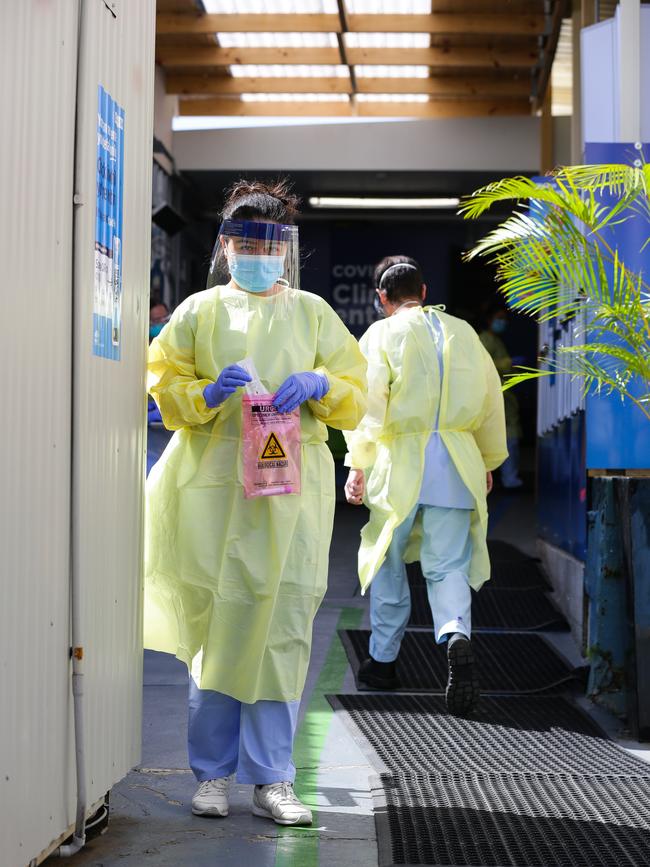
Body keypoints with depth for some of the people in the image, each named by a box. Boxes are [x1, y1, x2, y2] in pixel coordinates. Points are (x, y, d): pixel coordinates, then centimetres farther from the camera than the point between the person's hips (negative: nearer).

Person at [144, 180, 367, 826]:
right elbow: (165, 389, 9)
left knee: (284, 626, -5)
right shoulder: (199, 311, 12)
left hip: (293, 488, 1)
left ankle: (271, 779, 2)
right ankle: (213, 773, 10)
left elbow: (355, 396, 15)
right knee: (216, 622, -4)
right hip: (214, 485, -1)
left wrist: (319, 384, -6)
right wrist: (210, 392, -10)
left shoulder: (313, 313, 15)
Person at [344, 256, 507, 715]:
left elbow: (370, 401, -8)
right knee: (447, 565, 3)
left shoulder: (382, 335, 0)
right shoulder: (462, 331, 11)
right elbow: (491, 399, 15)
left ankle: (383, 660, 23)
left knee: (389, 560, 14)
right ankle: (457, 635, -26)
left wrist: (357, 465, -4)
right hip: (457, 463, 2)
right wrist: (489, 462, 25)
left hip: (401, 462, -2)